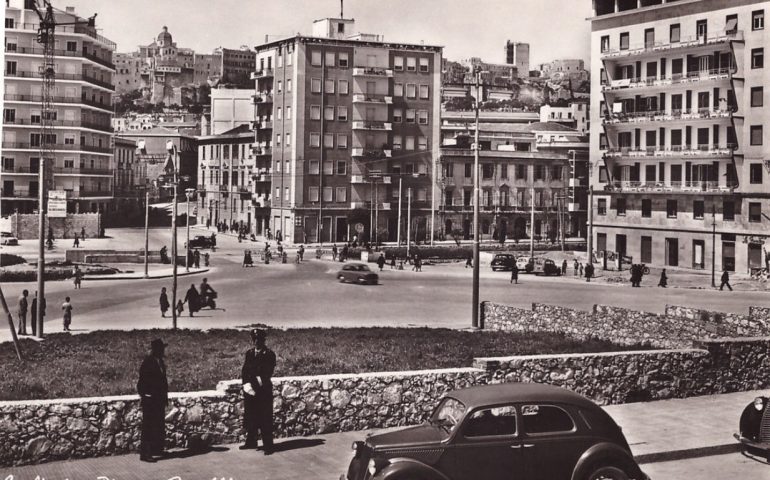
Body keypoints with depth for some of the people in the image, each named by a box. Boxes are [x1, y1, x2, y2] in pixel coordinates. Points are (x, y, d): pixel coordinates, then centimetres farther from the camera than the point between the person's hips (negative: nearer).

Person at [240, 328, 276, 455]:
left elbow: (268, 373, -11)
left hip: (263, 390, -5)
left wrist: (255, 383, -18)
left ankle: (268, 446, 1)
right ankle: (251, 442, 24)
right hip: (250, 390, 5)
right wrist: (246, 384, -11)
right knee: (250, 417, 11)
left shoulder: (269, 354, -4)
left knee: (265, 420, -3)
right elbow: (244, 371, 6)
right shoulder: (249, 353, 11)